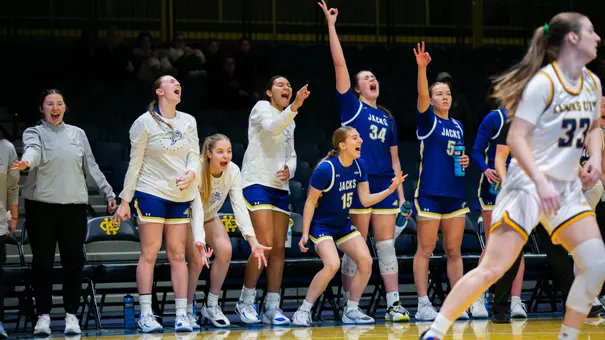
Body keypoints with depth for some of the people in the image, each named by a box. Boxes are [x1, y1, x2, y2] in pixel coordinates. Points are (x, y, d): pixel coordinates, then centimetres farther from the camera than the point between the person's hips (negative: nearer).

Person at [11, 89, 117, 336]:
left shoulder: (78, 134, 14)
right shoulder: (34, 133, 4)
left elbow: (91, 167, 17)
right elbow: (33, 150, -19)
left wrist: (108, 193, 13)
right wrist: (26, 162, -42)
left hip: (74, 206, 2)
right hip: (42, 205, -2)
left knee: (73, 261, 1)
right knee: (42, 262, -1)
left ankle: (71, 315, 8)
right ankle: (43, 315, 5)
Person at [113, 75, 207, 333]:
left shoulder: (188, 122, 11)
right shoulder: (145, 122, -2)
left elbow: (194, 156, 9)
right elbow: (135, 163, -2)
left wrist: (191, 174, -14)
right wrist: (125, 200, -3)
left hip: (180, 196, 4)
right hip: (151, 193, -4)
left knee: (177, 254, 4)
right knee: (149, 253, -5)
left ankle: (181, 314, 3)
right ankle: (145, 314, -3)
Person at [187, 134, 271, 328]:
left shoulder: (233, 171, -21)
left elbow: (239, 207, -26)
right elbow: (196, 209, -42)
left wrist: (253, 241, -37)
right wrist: (199, 242, -56)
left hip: (209, 216, 4)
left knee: (225, 250, -18)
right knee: (197, 259, -22)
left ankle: (212, 306, -4)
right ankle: (187, 310, -5)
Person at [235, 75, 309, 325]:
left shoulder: (289, 121, 19)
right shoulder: (262, 108, -2)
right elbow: (272, 127, -23)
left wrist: (289, 170, 0)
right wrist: (295, 106, -37)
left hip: (280, 187, 7)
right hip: (257, 183, -7)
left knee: (279, 248, 1)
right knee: (265, 244, -16)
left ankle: (272, 307, 4)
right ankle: (246, 301, -4)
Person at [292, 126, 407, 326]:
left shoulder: (359, 165, -3)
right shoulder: (326, 169, -23)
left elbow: (366, 200, 0)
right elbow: (311, 201, -16)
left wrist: (390, 190, -14)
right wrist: (305, 234, -19)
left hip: (343, 225, 7)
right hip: (321, 225, -7)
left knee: (366, 261, -7)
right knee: (332, 265, -27)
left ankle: (351, 311, 6)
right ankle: (303, 311, -14)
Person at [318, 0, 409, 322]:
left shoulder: (387, 117, 17)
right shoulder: (351, 106, 3)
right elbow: (340, 64, -4)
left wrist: (401, 193, 12)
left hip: (385, 185, 4)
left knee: (386, 245, 3)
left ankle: (394, 304, 1)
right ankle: (346, 303, 6)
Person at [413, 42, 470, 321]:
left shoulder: (458, 126, 16)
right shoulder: (428, 121, -1)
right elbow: (422, 95, -19)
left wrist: (464, 162, 4)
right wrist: (422, 68, -34)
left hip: (455, 192, 6)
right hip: (430, 193, -6)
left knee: (454, 251, 7)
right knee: (425, 249, -4)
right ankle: (423, 304, -3)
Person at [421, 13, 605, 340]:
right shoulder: (544, 82, -15)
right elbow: (515, 138, -20)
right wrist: (541, 183, -30)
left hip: (567, 188, 7)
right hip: (528, 183, -7)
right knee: (492, 269, -12)